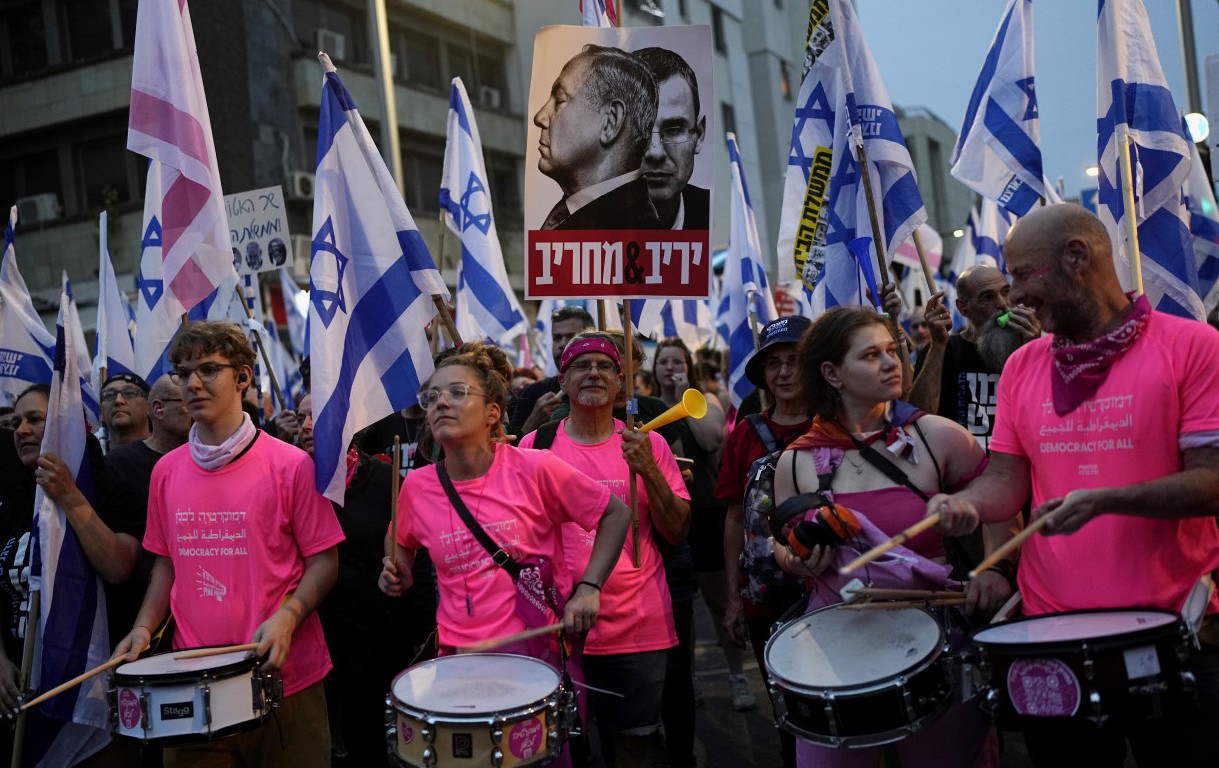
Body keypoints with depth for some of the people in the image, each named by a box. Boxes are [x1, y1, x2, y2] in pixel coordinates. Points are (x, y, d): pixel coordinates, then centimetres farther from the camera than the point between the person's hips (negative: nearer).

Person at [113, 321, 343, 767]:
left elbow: (323, 560, -4)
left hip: (283, 675, -3)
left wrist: (286, 617, -20)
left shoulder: (289, 465, -7)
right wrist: (145, 626, 3)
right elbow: (167, 561, 17)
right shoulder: (167, 471, 7)